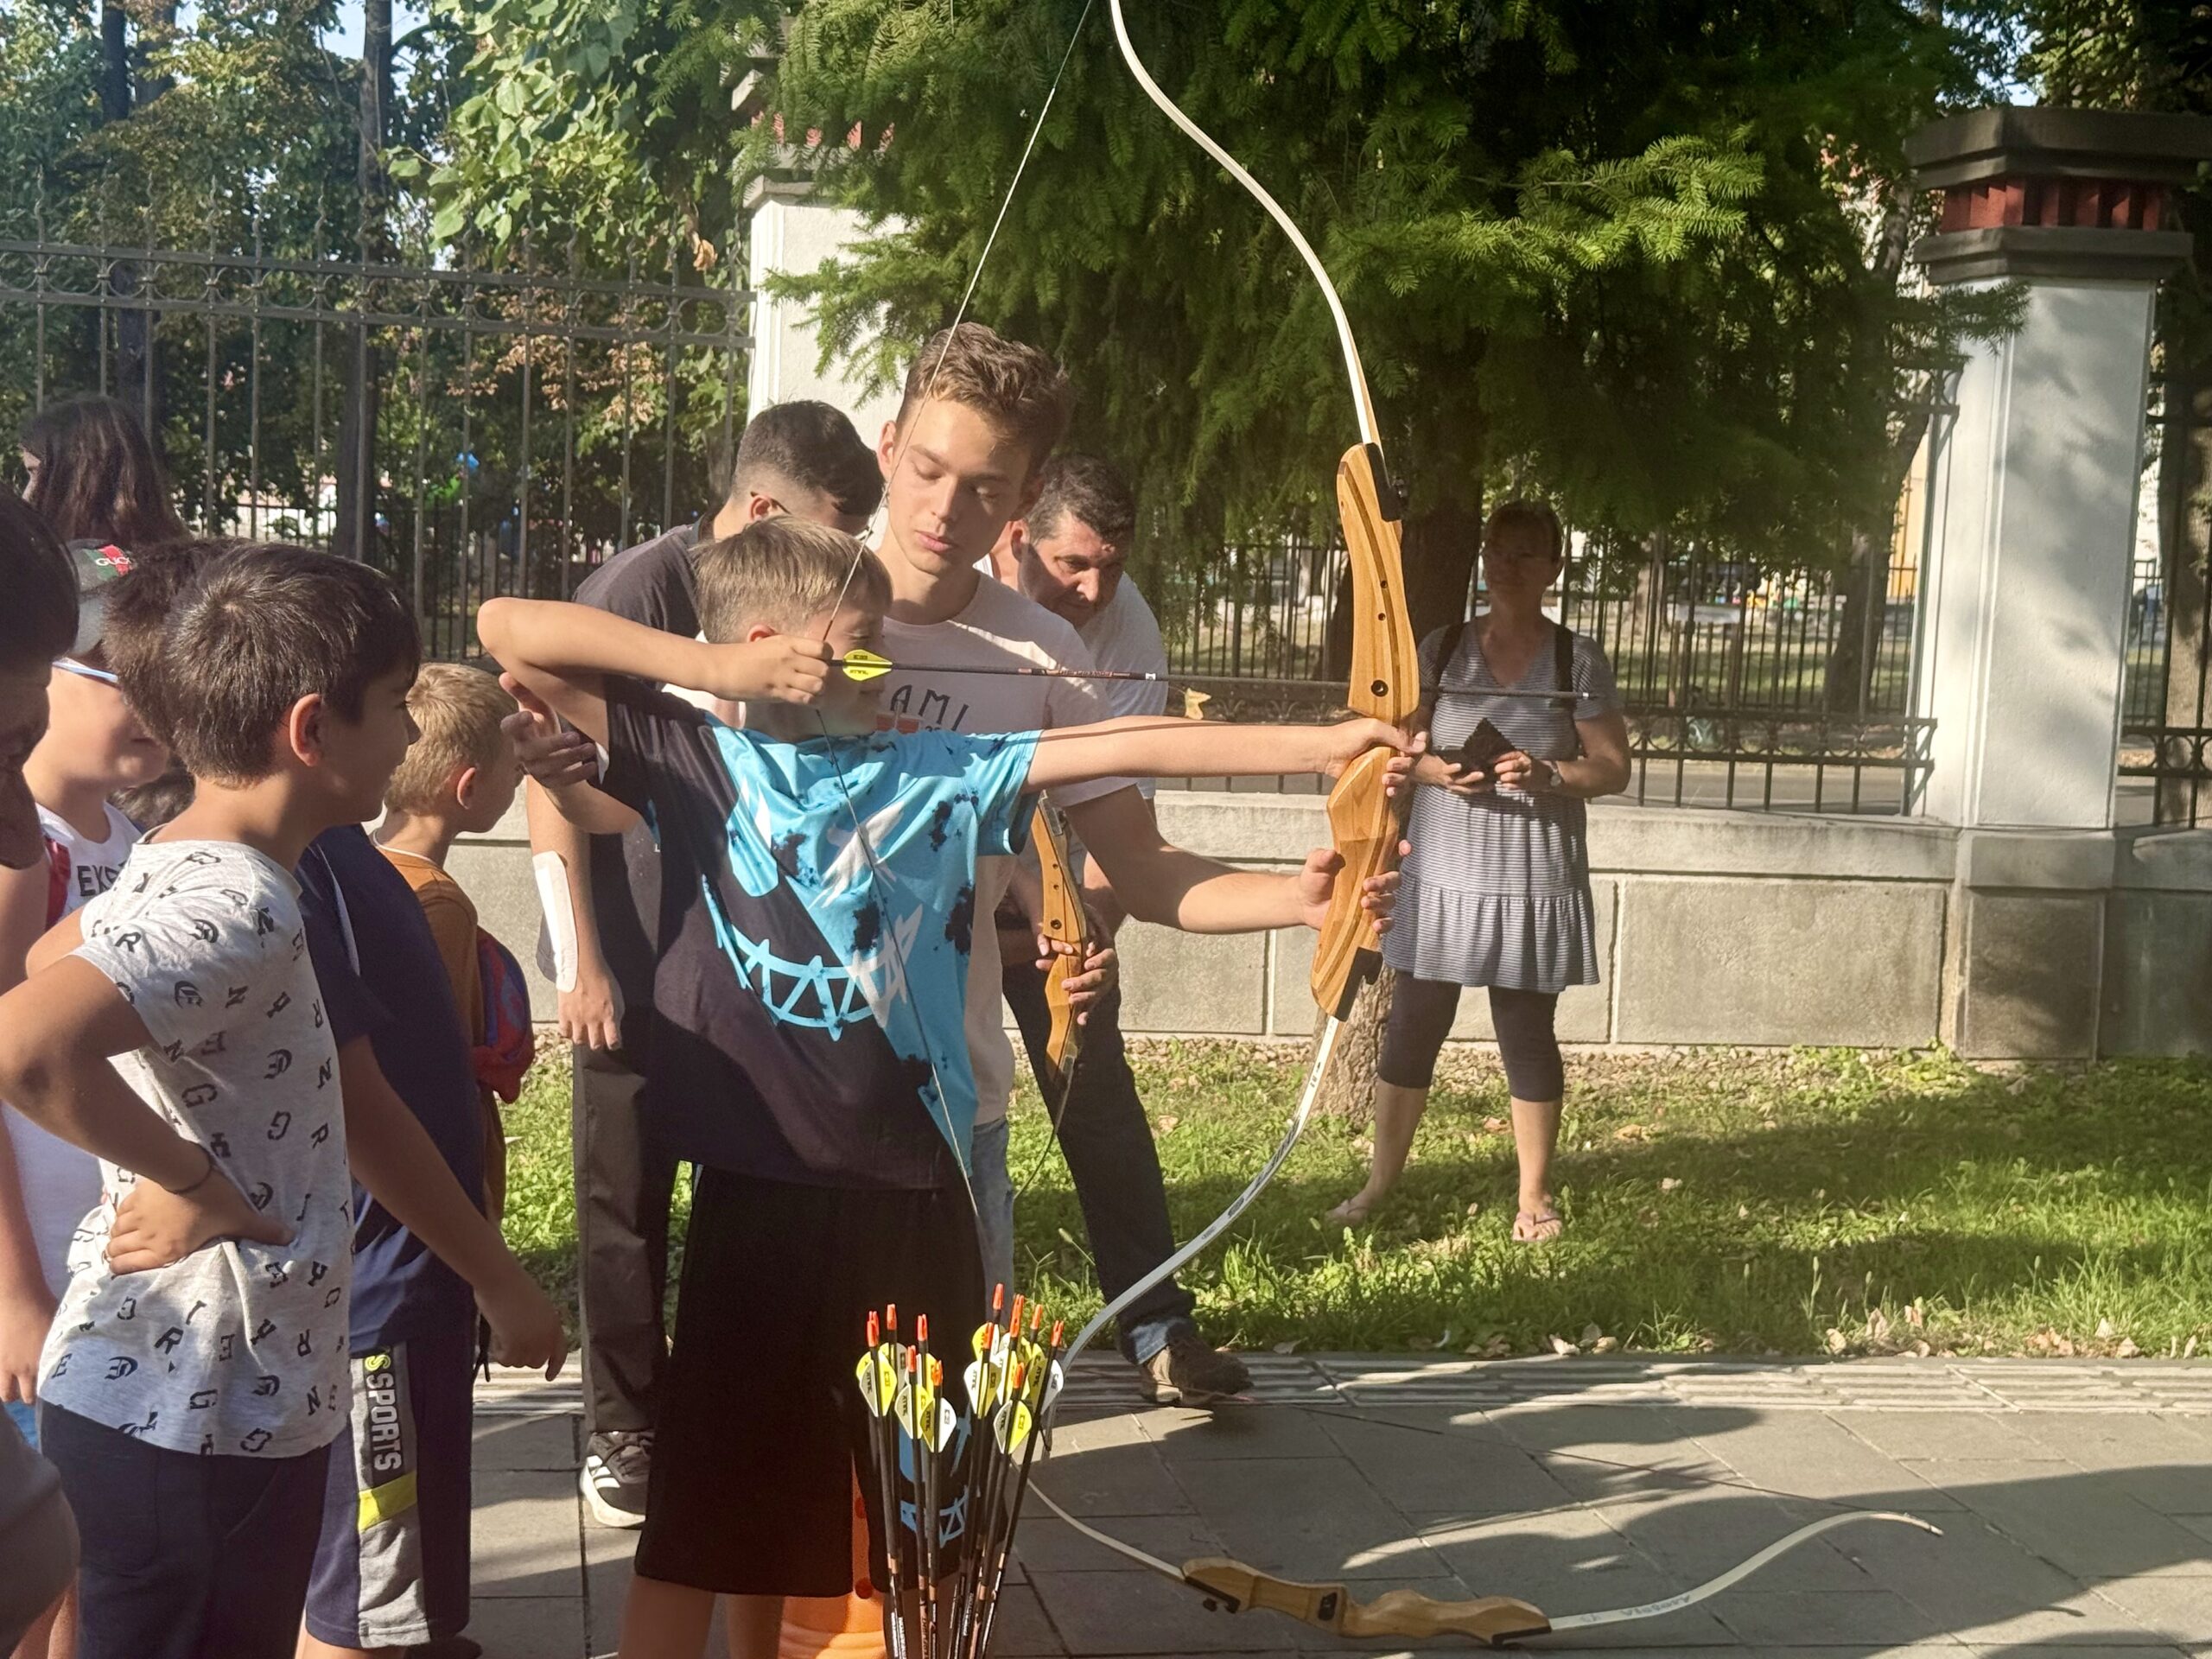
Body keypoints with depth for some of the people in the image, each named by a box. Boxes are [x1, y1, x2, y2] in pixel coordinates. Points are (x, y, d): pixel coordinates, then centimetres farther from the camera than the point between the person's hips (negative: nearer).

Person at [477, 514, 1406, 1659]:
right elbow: (508, 629, -6)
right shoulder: (698, 761, -2)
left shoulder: (934, 774, 6)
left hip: (912, 1185, 4)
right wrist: (703, 666, -9)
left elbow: (1122, 747, 3)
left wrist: (1326, 743, 1)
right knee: (712, 1509, 4)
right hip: (765, 1191, -3)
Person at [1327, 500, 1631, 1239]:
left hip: (1532, 881, -2)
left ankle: (1535, 1196, 19)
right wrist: (1437, 769, -15)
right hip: (1442, 873, 2)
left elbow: (1613, 767, -2)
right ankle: (1380, 1180, 19)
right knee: (1411, 1026, 6)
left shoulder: (1578, 660, -1)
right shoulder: (1442, 649, 5)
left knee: (1527, 1034, 6)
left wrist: (1547, 775, -20)